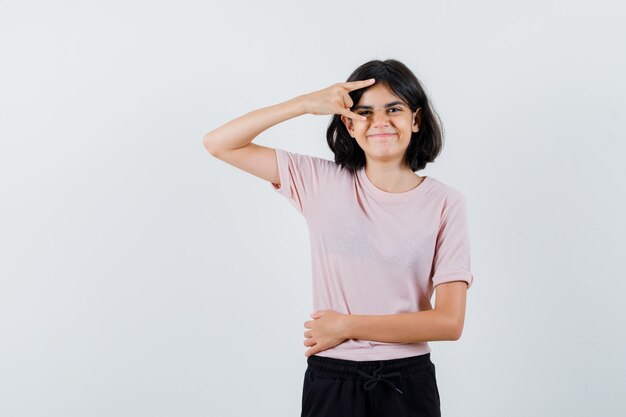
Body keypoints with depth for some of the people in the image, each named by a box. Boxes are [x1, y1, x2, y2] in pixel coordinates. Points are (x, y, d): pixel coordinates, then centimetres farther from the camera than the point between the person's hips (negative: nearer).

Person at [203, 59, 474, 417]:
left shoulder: (445, 203, -5)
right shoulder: (321, 182, -1)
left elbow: (449, 322, -10)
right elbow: (219, 144, -4)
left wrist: (347, 326, -10)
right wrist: (307, 103, -13)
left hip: (407, 383, 0)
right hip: (330, 379, 1)